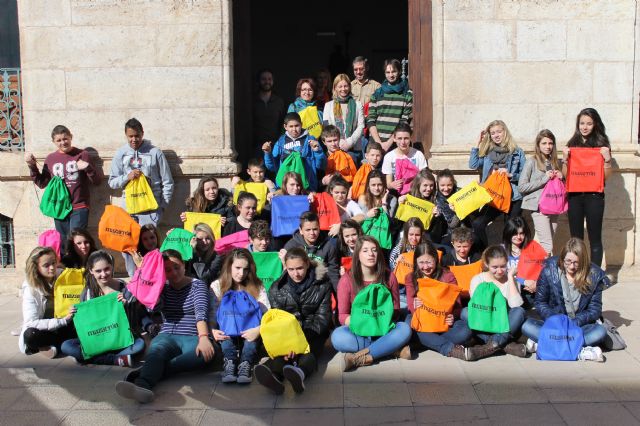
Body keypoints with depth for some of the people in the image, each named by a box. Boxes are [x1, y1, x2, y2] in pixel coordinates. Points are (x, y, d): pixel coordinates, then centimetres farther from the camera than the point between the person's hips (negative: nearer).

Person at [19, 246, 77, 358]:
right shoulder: (30, 289, -14)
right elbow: (31, 323, -23)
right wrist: (63, 320, -33)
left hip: (59, 330, 2)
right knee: (30, 335, -36)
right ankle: (66, 342, -15)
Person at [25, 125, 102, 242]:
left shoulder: (82, 155, 0)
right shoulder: (50, 158, 10)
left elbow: (97, 180, 0)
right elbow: (42, 183, 15)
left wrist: (88, 167, -17)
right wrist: (32, 166, 4)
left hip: (79, 207, -4)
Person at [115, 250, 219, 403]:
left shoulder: (197, 285, 8)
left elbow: (201, 311, -11)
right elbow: (153, 305, -4)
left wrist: (203, 338, -29)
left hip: (194, 337, -2)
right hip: (167, 336, 2)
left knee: (207, 352, -37)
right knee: (157, 349, -34)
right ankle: (142, 384, -65)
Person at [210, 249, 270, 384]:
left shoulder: (257, 286, 3)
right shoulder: (217, 286, 3)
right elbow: (210, 315, -5)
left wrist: (258, 329, -31)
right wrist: (212, 330, -28)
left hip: (249, 334, 0)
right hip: (227, 335, 0)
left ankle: (246, 364, -40)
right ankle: (230, 361, -39)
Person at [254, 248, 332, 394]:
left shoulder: (322, 285, 0)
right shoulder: (277, 288, 5)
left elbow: (323, 317, -5)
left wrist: (304, 338, -23)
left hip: (313, 334, -1)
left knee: (309, 353, -35)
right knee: (284, 353, -33)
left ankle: (299, 373, -69)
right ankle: (273, 376, -66)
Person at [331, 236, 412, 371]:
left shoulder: (388, 277, 0)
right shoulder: (347, 280, -6)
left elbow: (396, 309, 8)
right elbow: (342, 316, -3)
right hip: (357, 332, -1)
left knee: (405, 329, -29)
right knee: (338, 336, -33)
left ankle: (359, 357, -29)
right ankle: (392, 348, -25)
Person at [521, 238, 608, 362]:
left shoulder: (594, 276, -4)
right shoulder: (549, 271, -5)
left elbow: (595, 309, -1)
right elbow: (540, 303, 1)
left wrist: (576, 322, -19)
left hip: (580, 325, 0)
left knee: (600, 332, -32)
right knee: (527, 326, -28)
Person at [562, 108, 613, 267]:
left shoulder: (602, 144, 1)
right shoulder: (572, 144, 8)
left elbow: (606, 176, 0)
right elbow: (565, 174, 9)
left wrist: (607, 158, -15)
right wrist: (565, 158, -6)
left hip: (594, 195, -2)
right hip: (574, 195, 3)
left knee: (595, 238, 0)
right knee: (575, 238, 7)